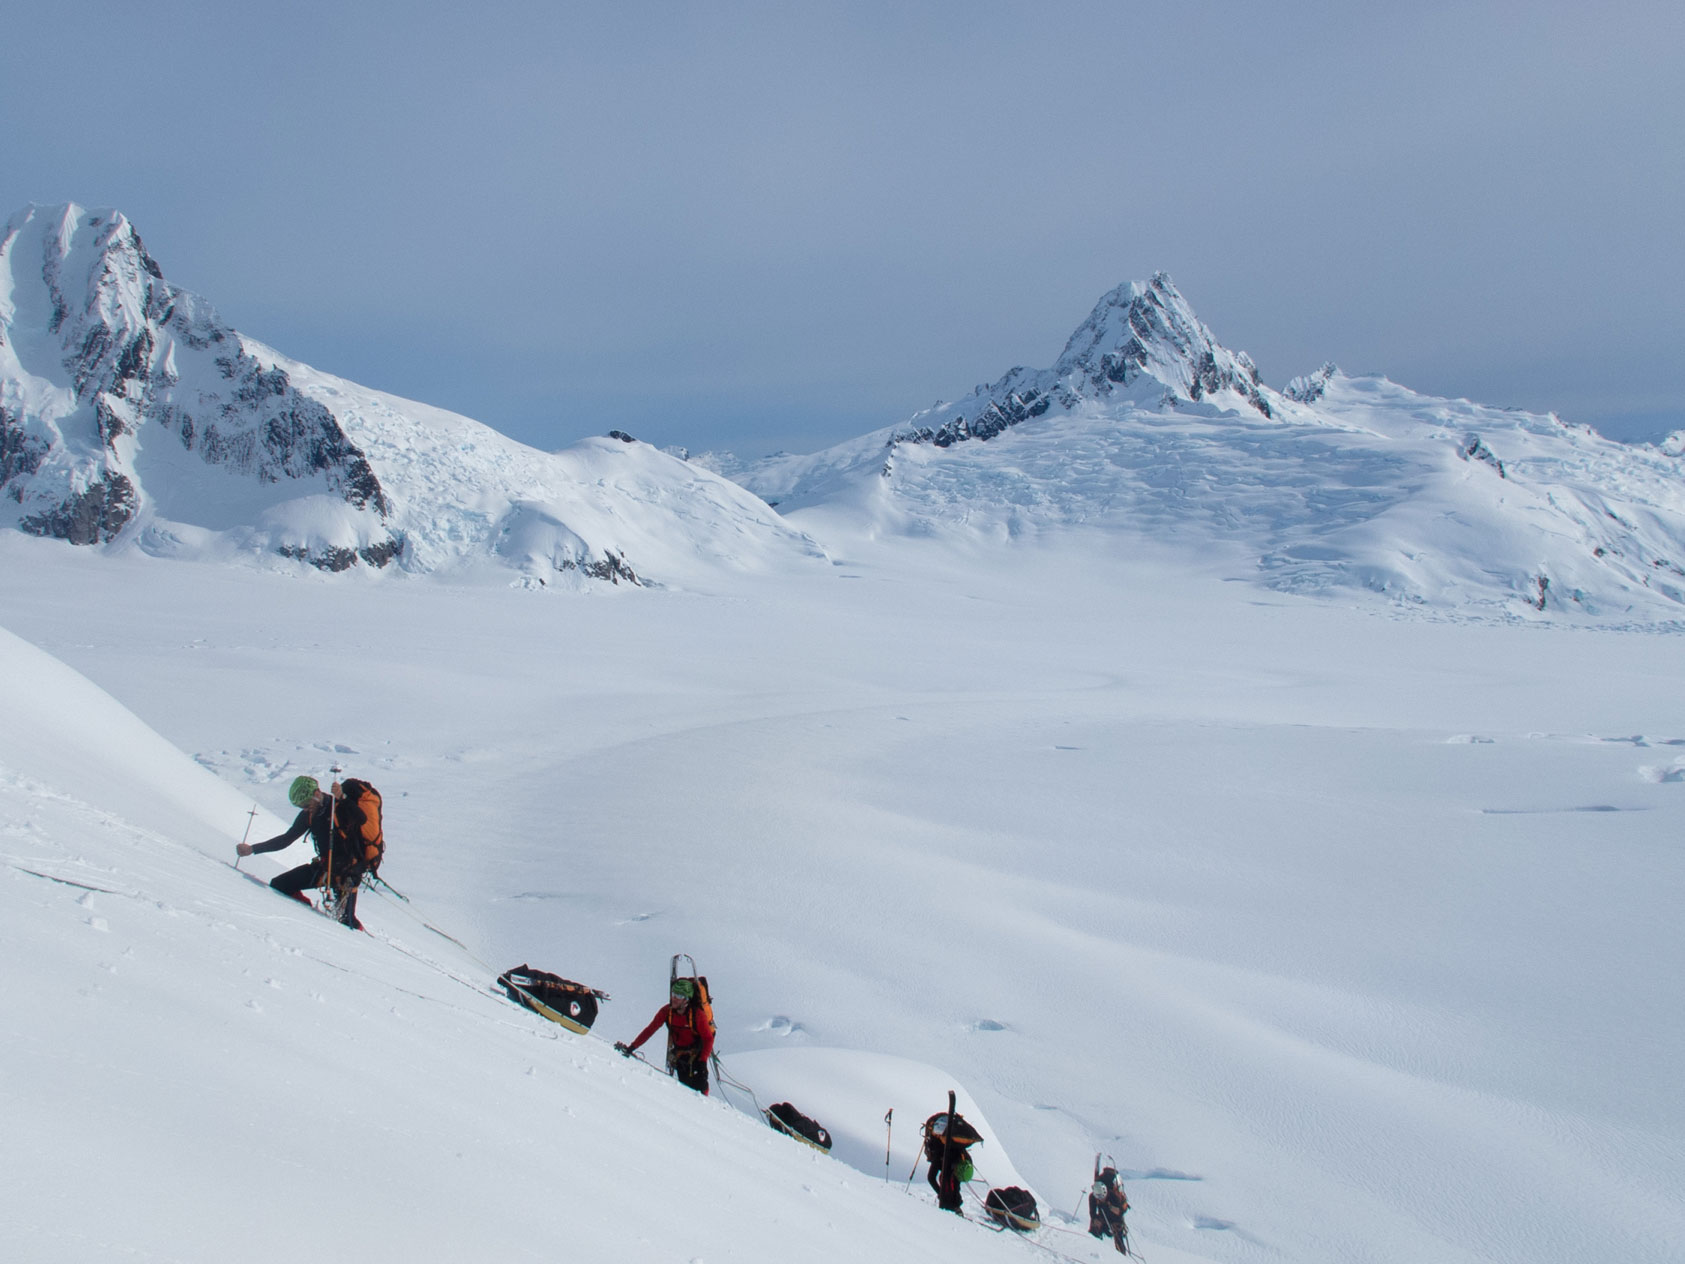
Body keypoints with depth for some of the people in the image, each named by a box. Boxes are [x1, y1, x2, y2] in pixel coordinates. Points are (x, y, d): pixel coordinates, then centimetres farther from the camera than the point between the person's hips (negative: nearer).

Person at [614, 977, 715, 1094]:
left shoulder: (697, 1014, -22)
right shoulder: (667, 1011, -12)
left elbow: (708, 1038, -19)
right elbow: (650, 1030, -6)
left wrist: (702, 1061, -30)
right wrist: (631, 1048, -12)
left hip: (697, 1052, -3)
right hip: (679, 1052, 3)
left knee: (699, 1083, -16)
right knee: (685, 1085, -6)